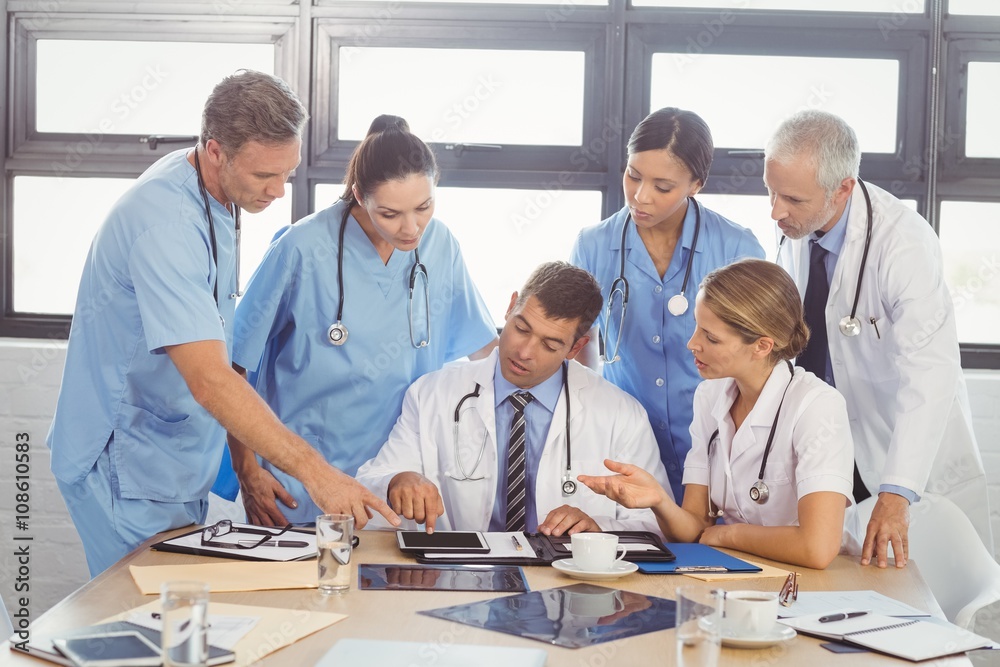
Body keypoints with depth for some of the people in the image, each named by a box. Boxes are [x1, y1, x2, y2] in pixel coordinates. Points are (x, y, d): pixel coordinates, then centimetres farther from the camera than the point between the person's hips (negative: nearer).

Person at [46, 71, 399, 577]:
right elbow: (209, 380, -36)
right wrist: (313, 470, -39)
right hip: (127, 470, -9)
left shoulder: (214, 190, 2)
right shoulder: (165, 225, -29)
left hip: (177, 460, 9)